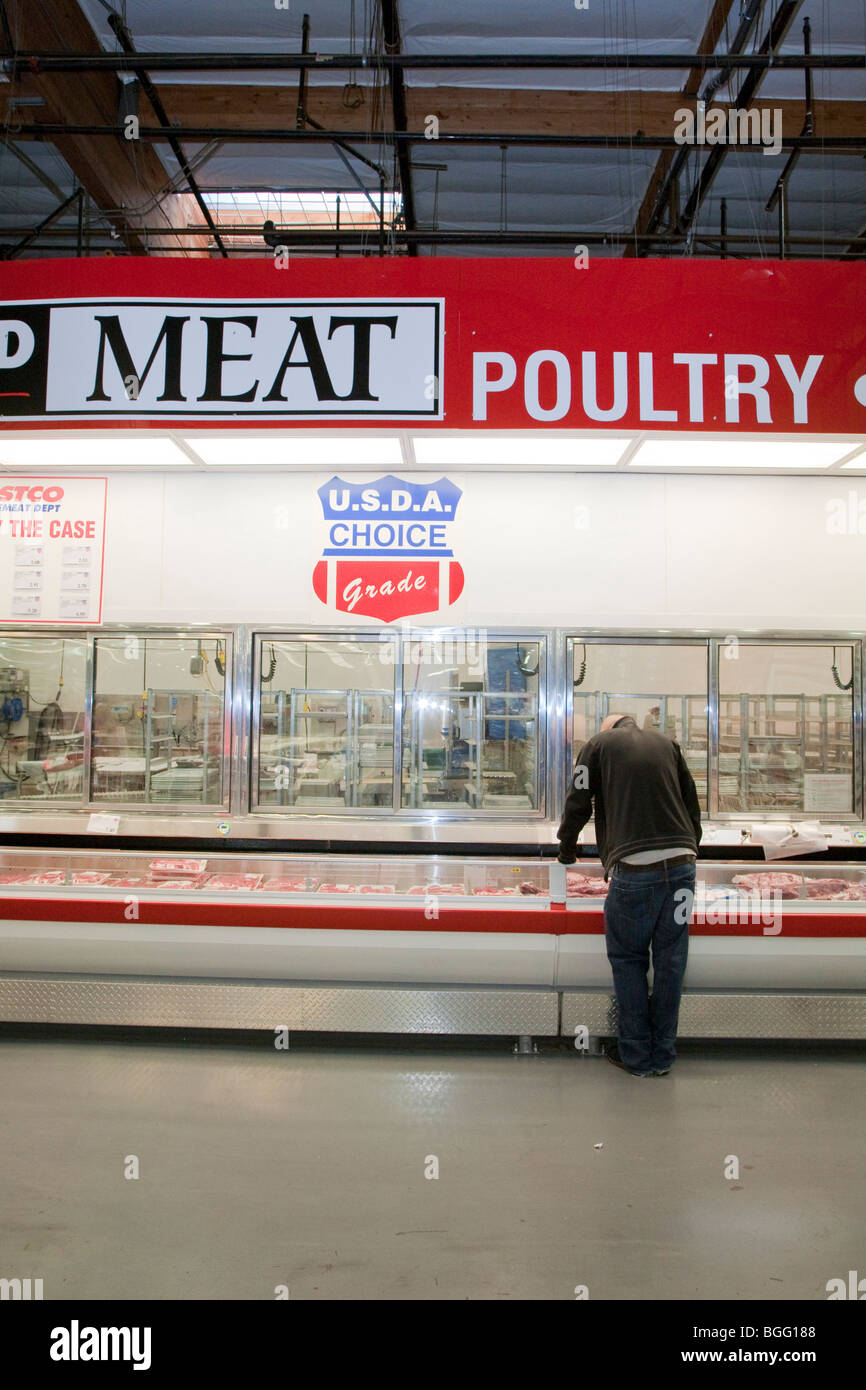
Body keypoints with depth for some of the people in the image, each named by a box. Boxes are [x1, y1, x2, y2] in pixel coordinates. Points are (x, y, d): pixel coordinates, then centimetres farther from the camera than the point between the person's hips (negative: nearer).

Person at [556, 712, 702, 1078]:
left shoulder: (598, 744, 8)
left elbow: (578, 804, 10)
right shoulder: (665, 742, 18)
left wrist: (566, 849, 26)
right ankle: (662, 1055, 21)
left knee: (628, 958, 9)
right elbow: (692, 803, 20)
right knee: (669, 959, 11)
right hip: (681, 863, 4)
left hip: (634, 867, -4)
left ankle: (637, 1056, 14)